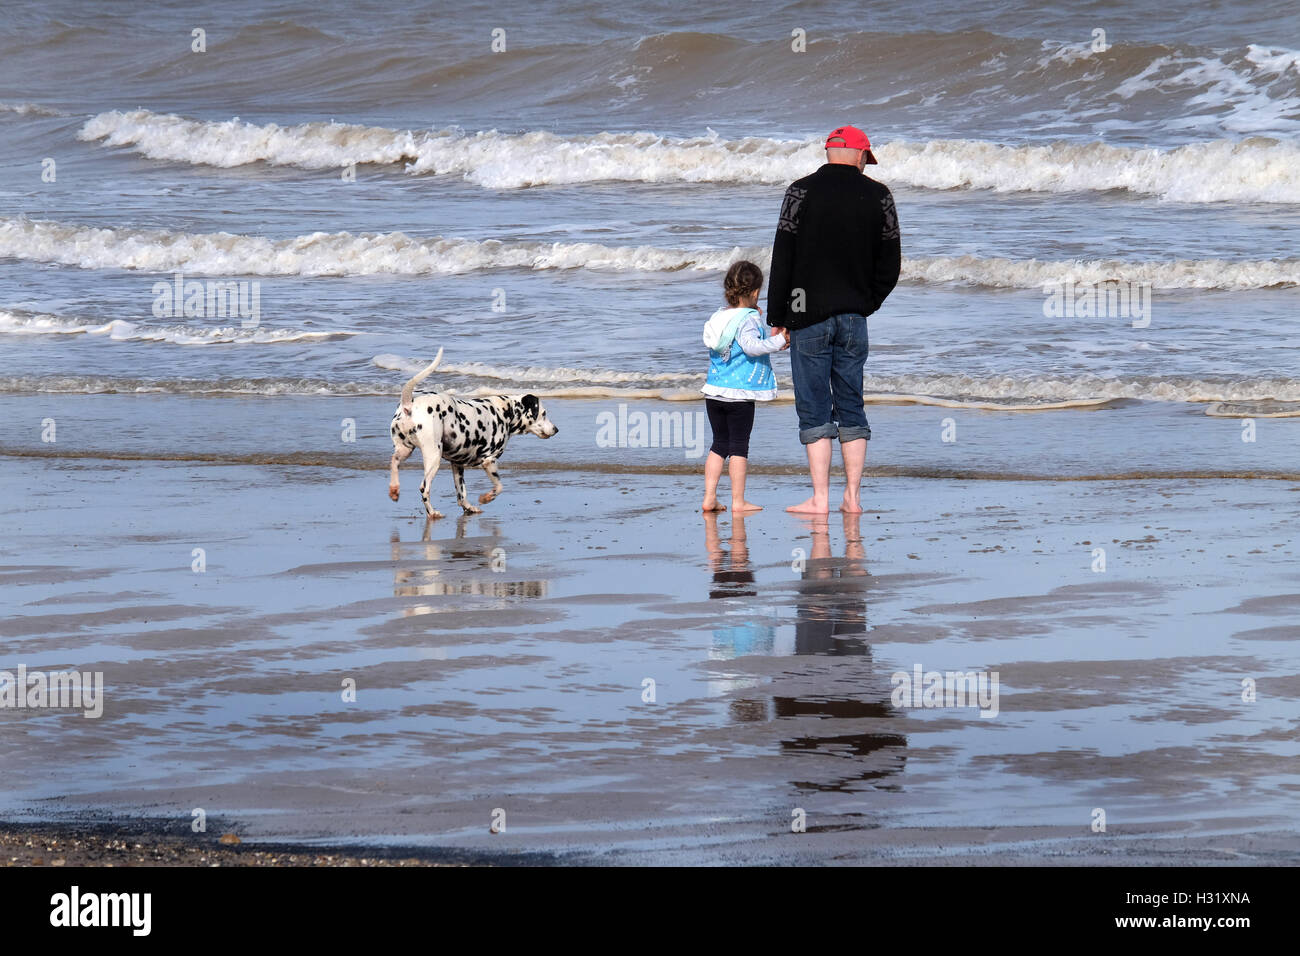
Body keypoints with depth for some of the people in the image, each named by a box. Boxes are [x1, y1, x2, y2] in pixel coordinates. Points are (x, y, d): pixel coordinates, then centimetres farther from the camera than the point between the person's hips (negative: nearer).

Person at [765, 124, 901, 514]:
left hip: (809, 317, -3)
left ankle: (820, 498, -4)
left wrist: (777, 318, 0)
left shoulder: (802, 191, -4)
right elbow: (889, 263, 6)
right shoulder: (878, 195, 3)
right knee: (851, 406, 10)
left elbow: (783, 258, -5)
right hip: (854, 318, 3)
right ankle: (852, 496, 8)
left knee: (814, 408, -1)